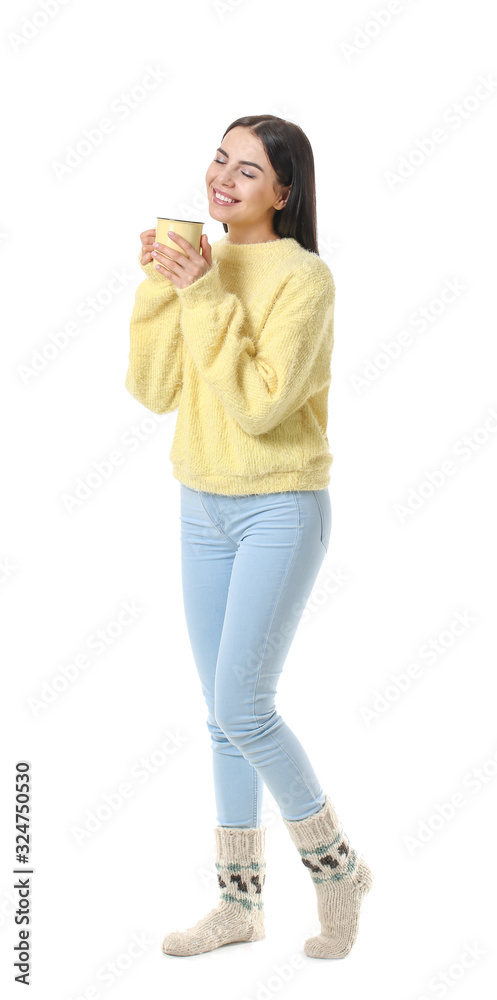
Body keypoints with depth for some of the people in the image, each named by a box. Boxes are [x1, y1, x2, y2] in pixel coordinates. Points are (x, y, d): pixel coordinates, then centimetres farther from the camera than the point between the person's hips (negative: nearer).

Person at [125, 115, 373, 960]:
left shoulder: (304, 278, -14)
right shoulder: (203, 267, 6)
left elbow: (257, 404, -23)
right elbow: (153, 391, 0)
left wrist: (206, 298, -23)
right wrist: (160, 287, -10)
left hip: (281, 511, -7)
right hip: (203, 508, 7)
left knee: (241, 705, -11)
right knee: (224, 714, 11)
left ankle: (337, 867, 13)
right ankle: (239, 902, 23)